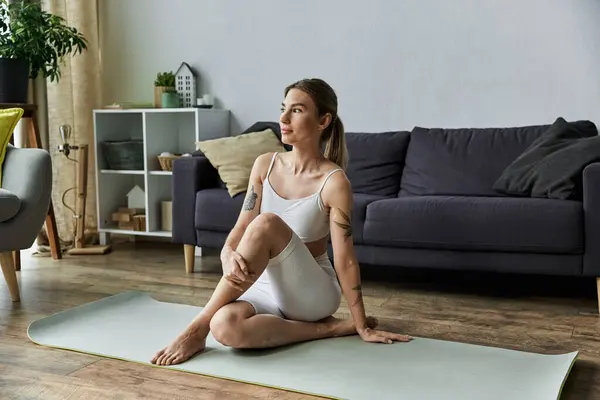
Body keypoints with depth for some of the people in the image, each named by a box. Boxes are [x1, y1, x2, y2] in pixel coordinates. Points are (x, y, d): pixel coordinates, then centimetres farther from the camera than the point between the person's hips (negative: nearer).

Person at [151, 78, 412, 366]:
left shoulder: (334, 182, -16)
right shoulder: (265, 165, -1)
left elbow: (345, 259, -13)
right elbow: (240, 228, -2)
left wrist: (362, 327, -8)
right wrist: (228, 256, -26)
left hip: (313, 293, -4)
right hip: (267, 287, 5)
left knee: (266, 224, -33)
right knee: (224, 326, -32)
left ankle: (197, 328, -22)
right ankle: (326, 328, -8)